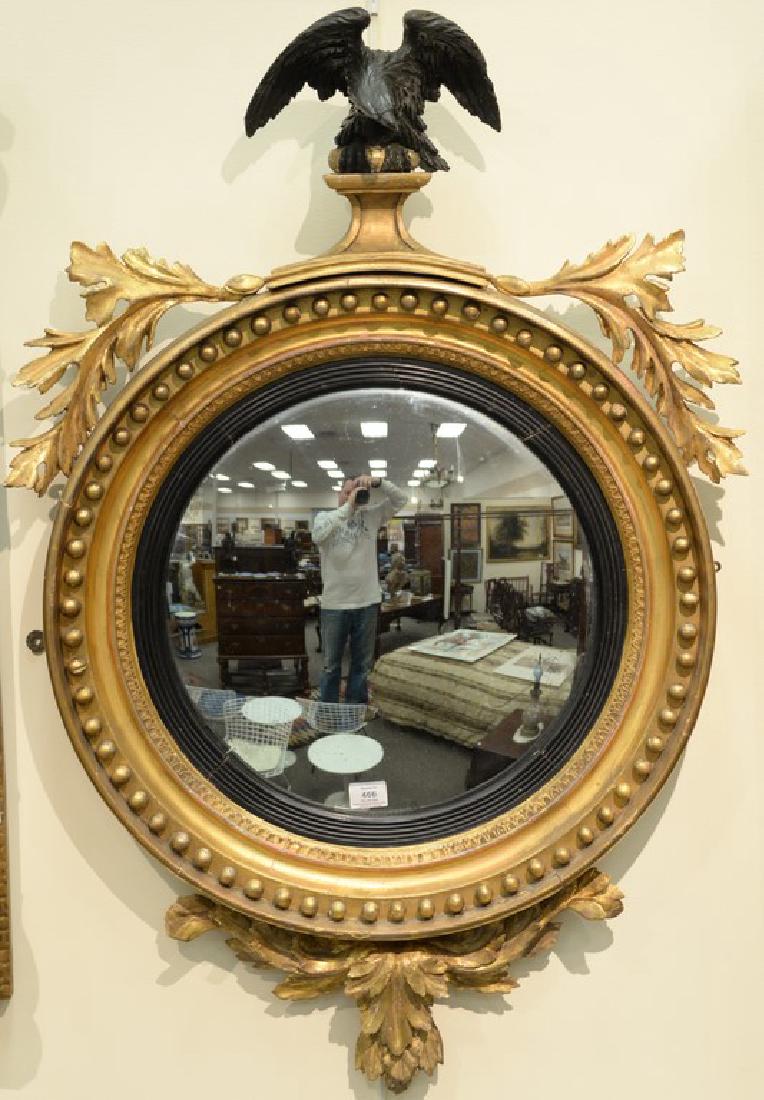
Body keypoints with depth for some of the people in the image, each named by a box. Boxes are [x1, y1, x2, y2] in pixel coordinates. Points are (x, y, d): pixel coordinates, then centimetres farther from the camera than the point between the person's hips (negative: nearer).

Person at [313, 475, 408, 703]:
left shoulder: (371, 515, 5)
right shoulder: (325, 516, -2)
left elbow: (401, 499, 1)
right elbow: (318, 535, -25)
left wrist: (377, 482, -16)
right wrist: (347, 507, -24)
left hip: (367, 602, 3)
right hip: (334, 604, -2)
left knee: (363, 664, 14)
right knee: (331, 665, 10)